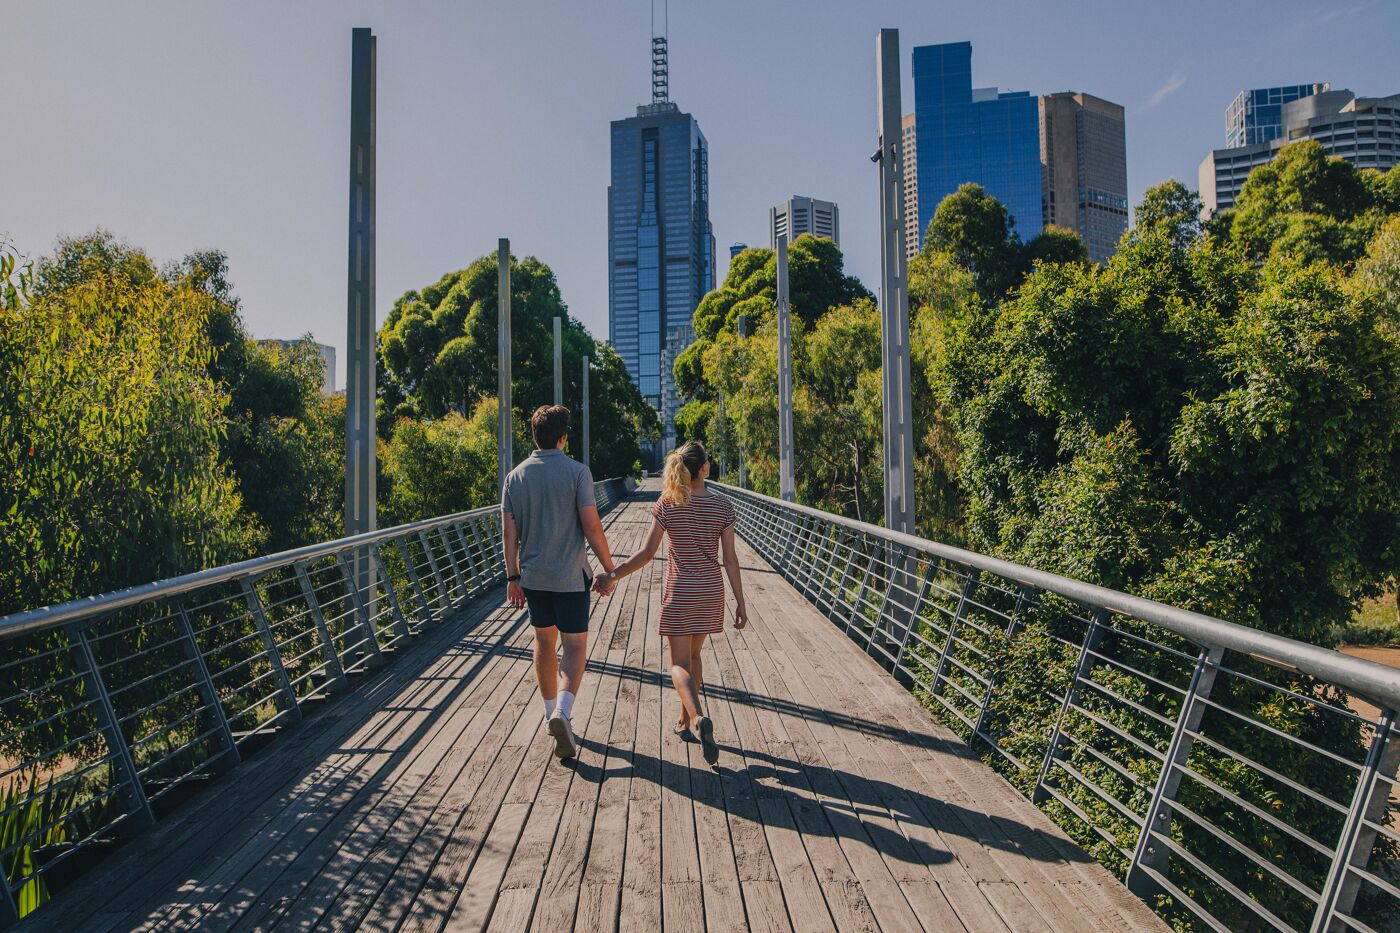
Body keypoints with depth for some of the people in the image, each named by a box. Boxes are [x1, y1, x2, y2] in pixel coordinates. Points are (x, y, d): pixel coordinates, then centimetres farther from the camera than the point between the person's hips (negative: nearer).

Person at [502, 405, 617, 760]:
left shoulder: (515, 477, 3)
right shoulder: (577, 472, -10)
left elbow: (509, 533, 3)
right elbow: (592, 527, -13)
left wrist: (512, 577, 10)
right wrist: (609, 570, -3)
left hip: (533, 575, 4)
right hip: (569, 575, -4)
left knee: (544, 641, 18)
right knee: (575, 646, 3)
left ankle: (551, 712, 29)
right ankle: (563, 712, -18)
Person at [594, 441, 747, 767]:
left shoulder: (666, 505, -8)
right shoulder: (723, 506, -5)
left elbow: (647, 553, -10)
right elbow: (730, 559, -5)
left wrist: (613, 575, 0)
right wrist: (740, 603, 1)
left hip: (679, 592, -2)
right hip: (711, 592, 2)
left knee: (680, 663, 3)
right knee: (693, 654, 21)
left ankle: (699, 718, -21)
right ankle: (685, 720, 30)